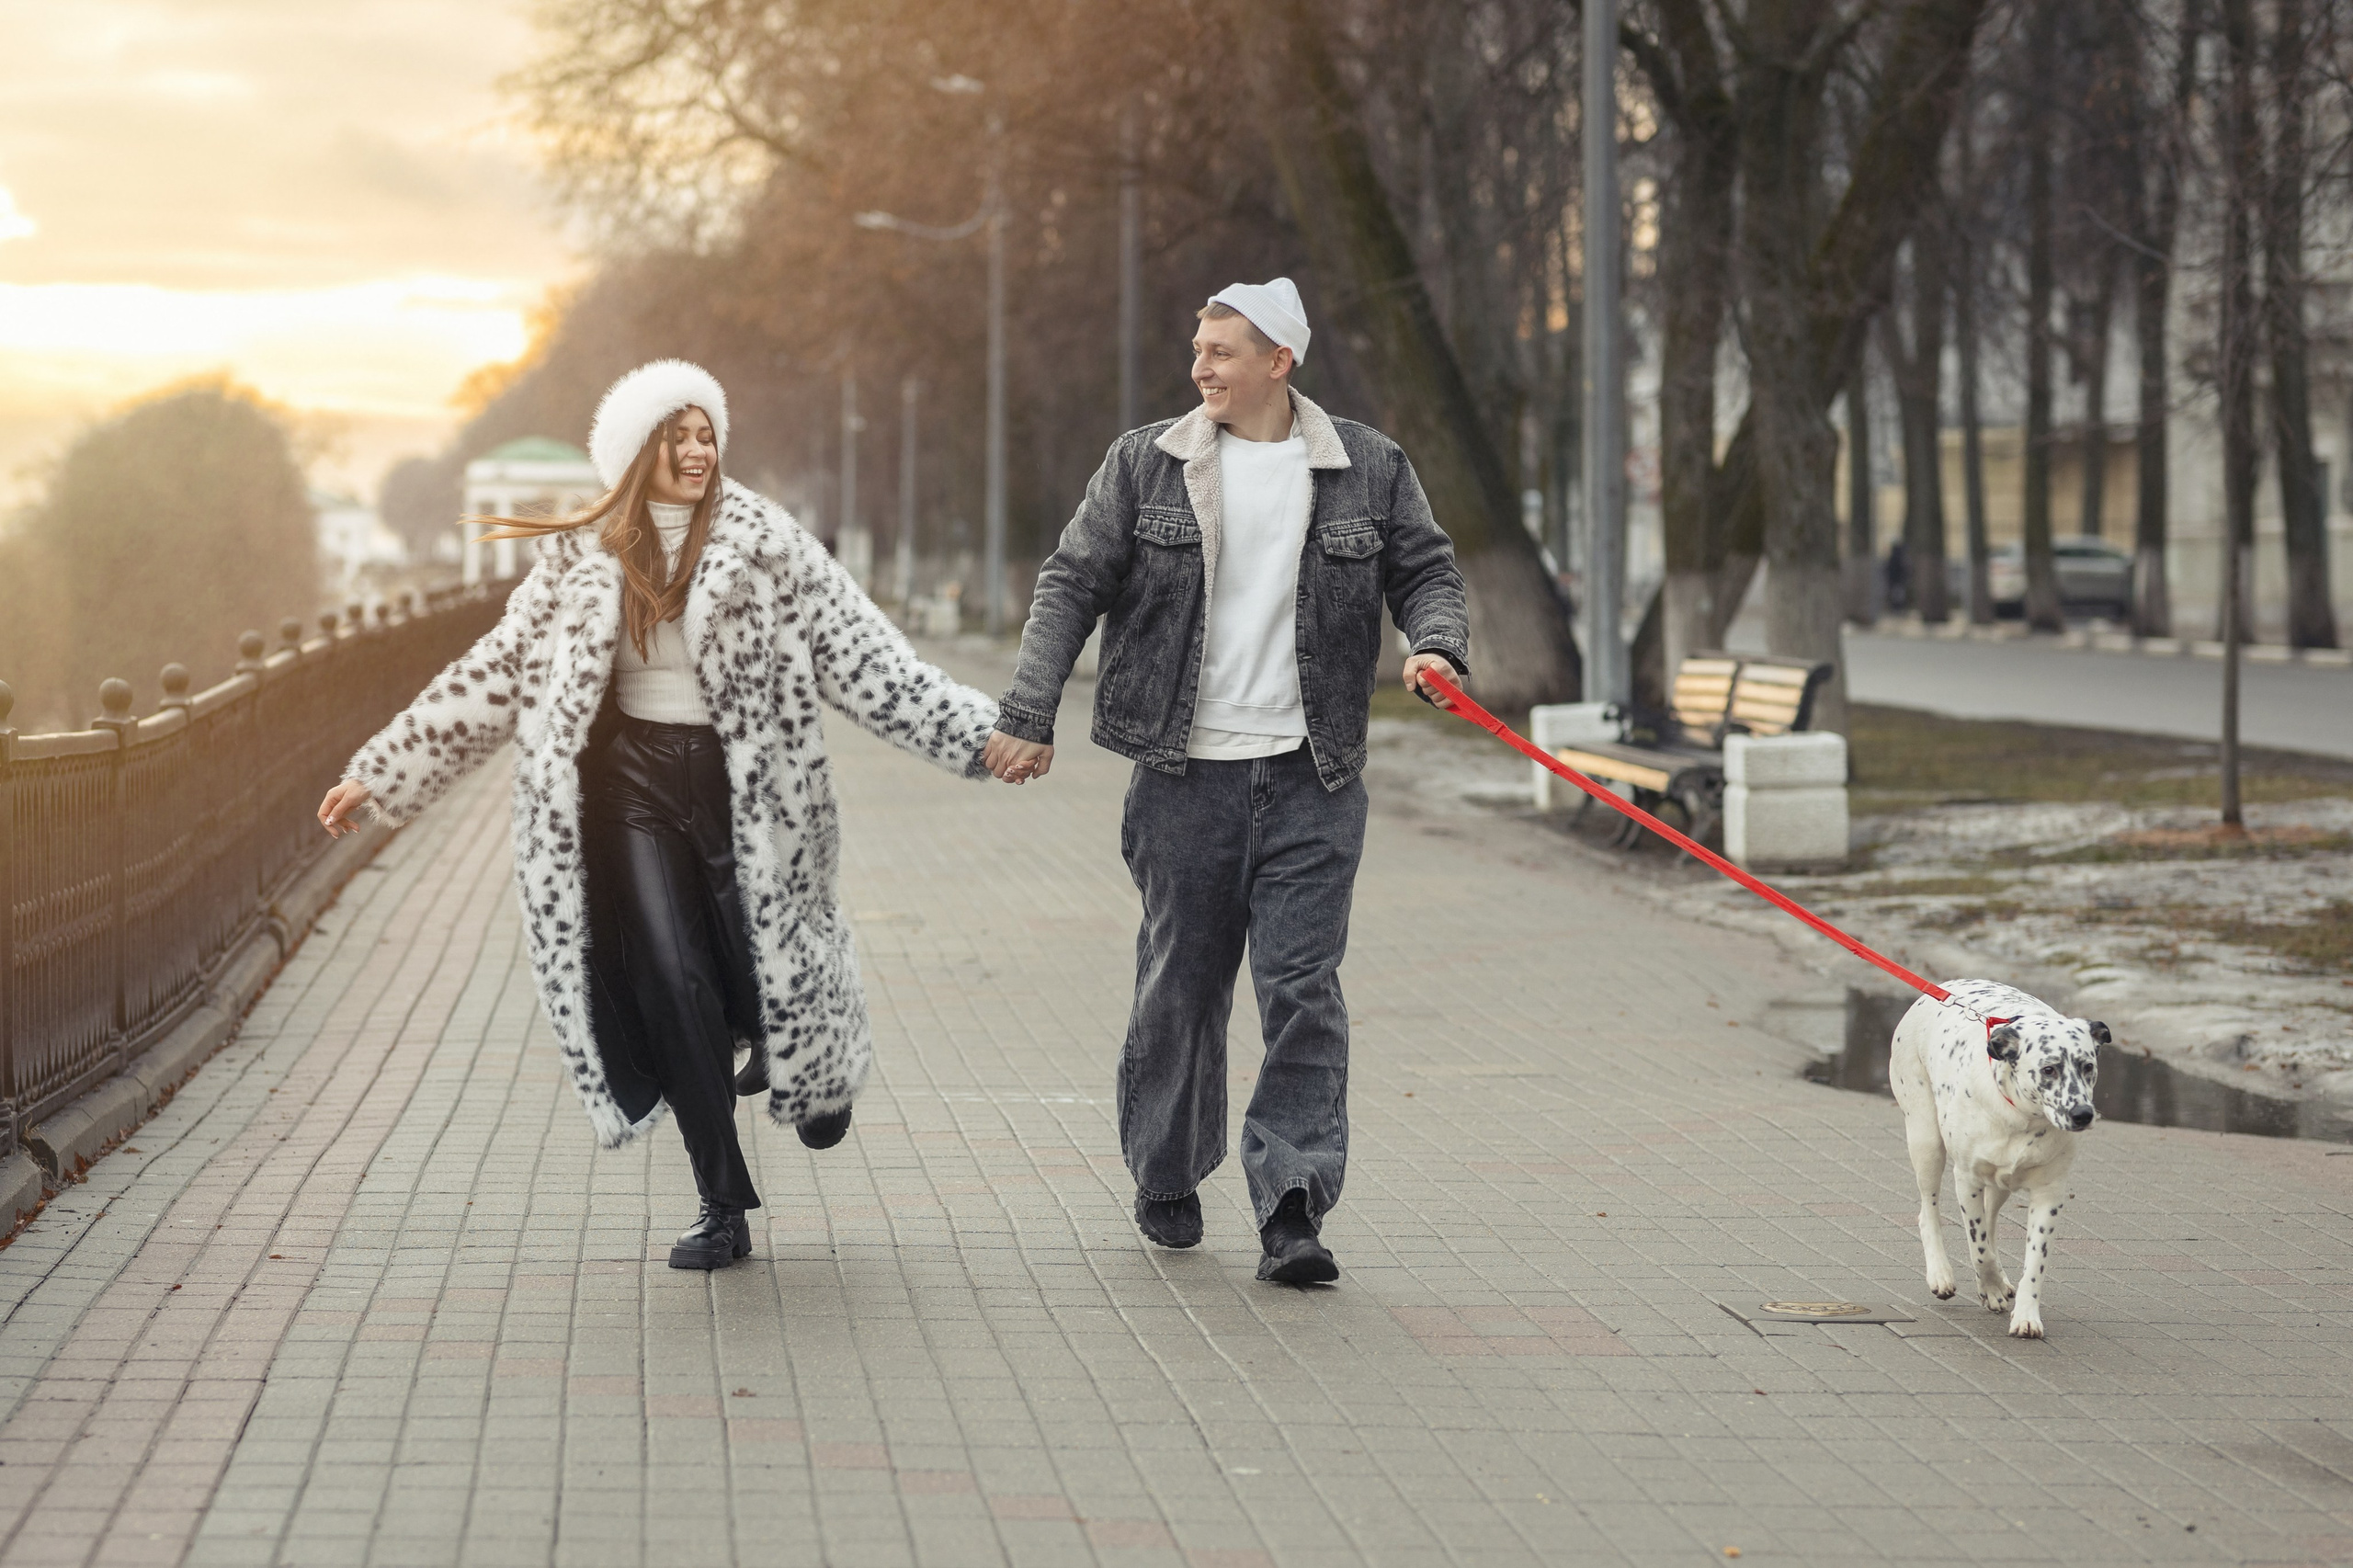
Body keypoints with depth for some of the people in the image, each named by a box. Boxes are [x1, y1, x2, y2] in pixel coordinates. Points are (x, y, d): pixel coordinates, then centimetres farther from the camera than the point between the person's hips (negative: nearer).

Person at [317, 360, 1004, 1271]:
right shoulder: (582, 557, 3)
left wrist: (985, 735, -10)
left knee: (754, 970, -1)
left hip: (738, 781, -1)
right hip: (631, 781, 1)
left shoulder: (760, 539, -3)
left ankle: (818, 1069, 39)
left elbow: (859, 653, -3)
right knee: (671, 984, -9)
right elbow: (499, 672, 8)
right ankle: (723, 1209, 1)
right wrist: (377, 776, 8)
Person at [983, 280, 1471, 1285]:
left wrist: (1436, 643, -8)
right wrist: (1028, 713, 0)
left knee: (1304, 987, -7)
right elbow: (1071, 586, 6)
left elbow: (1426, 571, 14)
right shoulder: (1146, 465, 4)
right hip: (1186, 771, 0)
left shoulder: (1368, 469, 6)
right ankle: (1166, 1176, 27)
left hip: (1311, 779, 0)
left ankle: (1291, 1212, -8)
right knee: (1181, 982, 8)